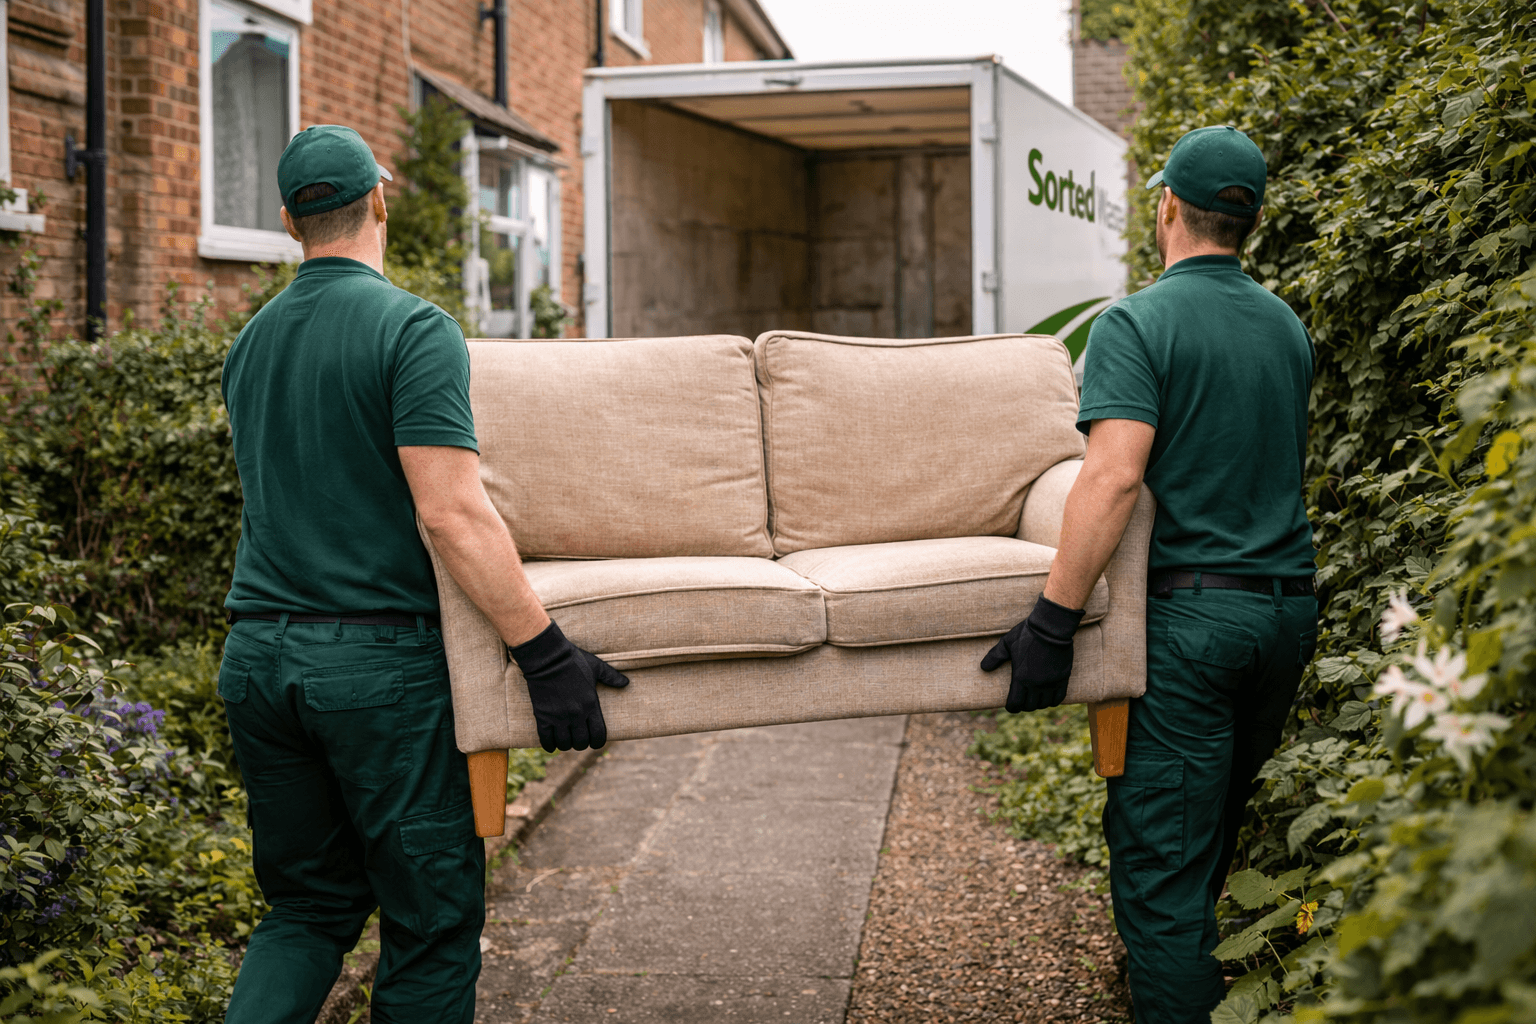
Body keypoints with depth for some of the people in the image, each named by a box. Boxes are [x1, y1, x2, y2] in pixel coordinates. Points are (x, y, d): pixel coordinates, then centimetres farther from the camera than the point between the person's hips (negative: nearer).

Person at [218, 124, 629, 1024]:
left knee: (310, 905, 18)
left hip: (257, 655, 7)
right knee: (433, 924, 6)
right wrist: (545, 653, -19)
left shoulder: (251, 343, 13)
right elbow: (452, 514, -21)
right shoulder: (414, 328, -11)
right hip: (379, 659, -6)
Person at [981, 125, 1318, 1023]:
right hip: (1292, 607, 7)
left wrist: (1053, 620, -23)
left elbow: (1114, 478, -23)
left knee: (1158, 853, -2)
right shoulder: (1289, 328, 11)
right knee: (1215, 829, 23)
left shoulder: (1138, 324, -11)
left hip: (1194, 610, -7)